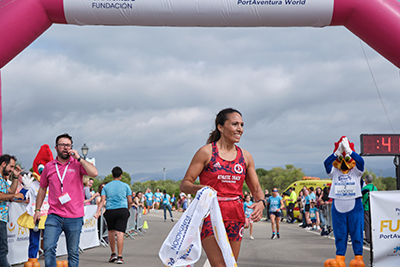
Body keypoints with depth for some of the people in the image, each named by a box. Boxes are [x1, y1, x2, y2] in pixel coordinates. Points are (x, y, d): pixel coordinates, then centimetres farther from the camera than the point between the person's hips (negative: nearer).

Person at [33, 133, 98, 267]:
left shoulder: (78, 164, 2)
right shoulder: (49, 166, 10)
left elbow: (94, 173, -17)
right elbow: (42, 188, 20)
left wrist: (78, 158, -13)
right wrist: (37, 210, 16)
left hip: (74, 217, -1)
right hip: (54, 216, 2)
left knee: (73, 253, 5)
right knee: (48, 247, -12)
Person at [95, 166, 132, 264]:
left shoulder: (106, 186, 9)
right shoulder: (125, 186, 8)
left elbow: (102, 201, -2)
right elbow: (130, 201, 6)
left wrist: (98, 212, -6)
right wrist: (127, 210, 24)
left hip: (110, 211, 1)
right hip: (122, 210, -1)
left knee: (111, 231, 18)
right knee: (120, 232, -7)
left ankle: (113, 254, 21)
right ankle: (119, 256, -12)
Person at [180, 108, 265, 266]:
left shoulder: (245, 157, 10)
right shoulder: (206, 152, -4)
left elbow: (256, 188, 15)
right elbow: (184, 184, -4)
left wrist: (260, 203, -8)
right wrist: (200, 189, -26)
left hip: (235, 217, 5)